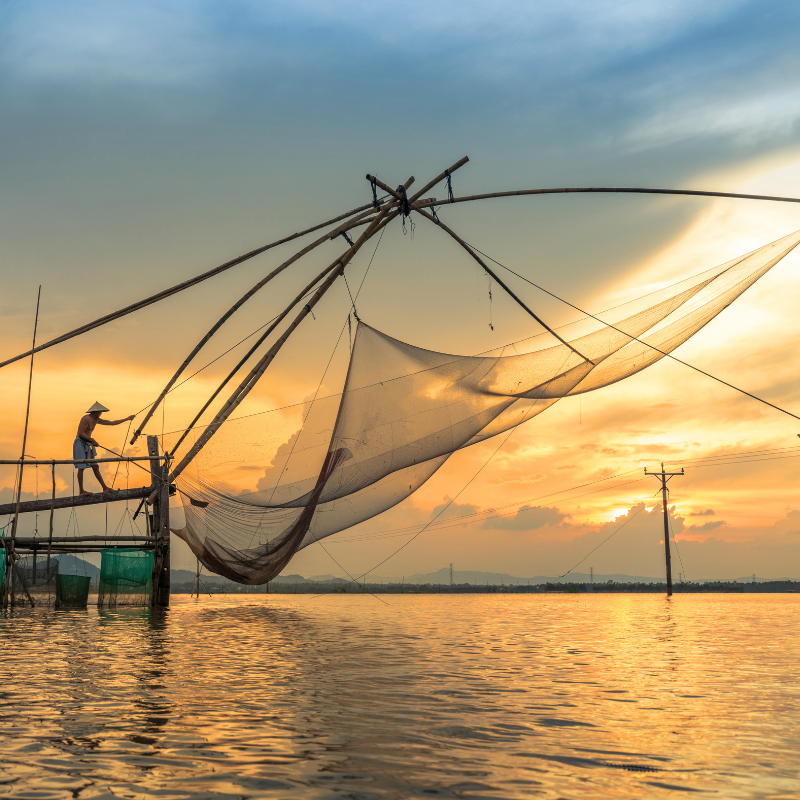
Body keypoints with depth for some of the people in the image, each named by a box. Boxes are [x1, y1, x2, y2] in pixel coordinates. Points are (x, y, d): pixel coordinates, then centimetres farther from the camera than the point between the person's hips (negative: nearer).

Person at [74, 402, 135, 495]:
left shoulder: (96, 420, 14)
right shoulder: (86, 419, -13)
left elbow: (112, 423, 19)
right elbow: (81, 433, -19)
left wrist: (127, 419, 21)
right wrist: (92, 440, -19)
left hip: (87, 445, 9)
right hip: (80, 443, -9)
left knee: (95, 467, 8)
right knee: (81, 467, -10)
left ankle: (105, 488, 10)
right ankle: (81, 491, -8)